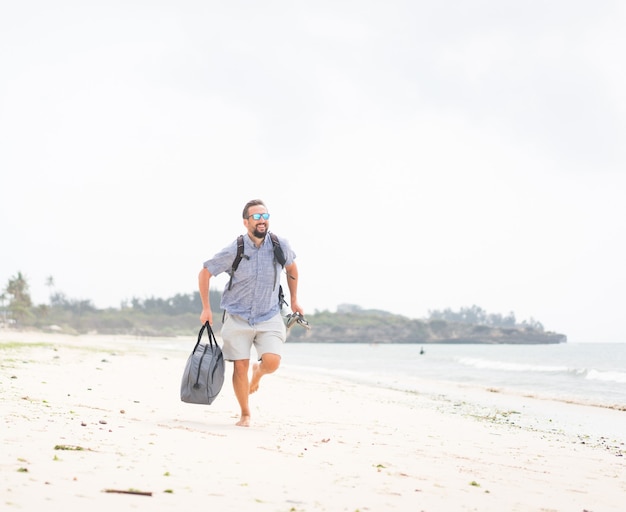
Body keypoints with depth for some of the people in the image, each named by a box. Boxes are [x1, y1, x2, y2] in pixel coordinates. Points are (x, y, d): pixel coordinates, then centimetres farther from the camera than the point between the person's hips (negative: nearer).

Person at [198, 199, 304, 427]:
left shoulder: (280, 246, -6)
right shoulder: (233, 251, -12)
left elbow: (291, 267, 16)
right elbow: (204, 273, -1)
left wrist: (294, 300, 18)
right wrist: (206, 309, -2)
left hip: (269, 317, 1)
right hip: (238, 317, -1)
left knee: (272, 362, -17)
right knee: (240, 367, -2)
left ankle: (258, 371, 21)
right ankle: (245, 414, 18)